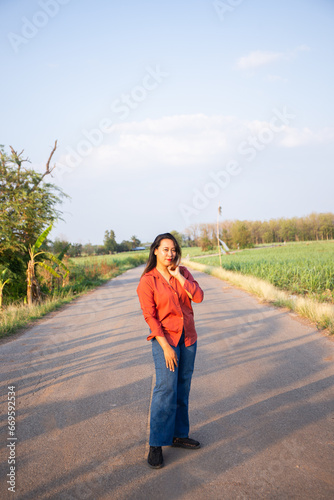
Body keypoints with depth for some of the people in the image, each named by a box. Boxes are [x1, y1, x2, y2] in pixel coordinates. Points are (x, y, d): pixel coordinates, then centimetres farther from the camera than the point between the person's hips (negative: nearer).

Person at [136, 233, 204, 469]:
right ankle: (156, 445, 1)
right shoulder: (147, 281, -9)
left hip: (188, 338, 5)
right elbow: (150, 317, -12)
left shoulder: (183, 272, 4)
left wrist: (178, 276, -12)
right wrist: (166, 347, -16)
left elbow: (198, 297, -9)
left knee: (183, 389, 12)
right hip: (165, 339, -5)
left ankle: (179, 435, 26)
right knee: (166, 389, -9)